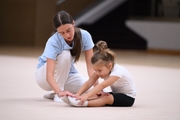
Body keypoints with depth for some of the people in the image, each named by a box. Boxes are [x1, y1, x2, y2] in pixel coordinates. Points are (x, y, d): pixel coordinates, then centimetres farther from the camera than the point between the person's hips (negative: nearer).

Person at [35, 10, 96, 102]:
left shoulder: (84, 36, -20)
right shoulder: (53, 42, -30)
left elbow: (90, 65, -20)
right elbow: (49, 75, -38)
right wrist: (59, 91, -56)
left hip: (67, 74, 5)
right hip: (43, 76, -4)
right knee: (65, 55, -33)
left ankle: (54, 93, 0)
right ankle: (57, 94, -19)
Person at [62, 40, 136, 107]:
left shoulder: (117, 72, -30)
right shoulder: (102, 69, -6)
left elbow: (101, 85, -42)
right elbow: (89, 82, -16)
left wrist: (86, 96, -51)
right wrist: (78, 94, -30)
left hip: (128, 98, -8)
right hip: (116, 94, 8)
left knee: (107, 98, -35)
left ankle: (85, 103, -52)